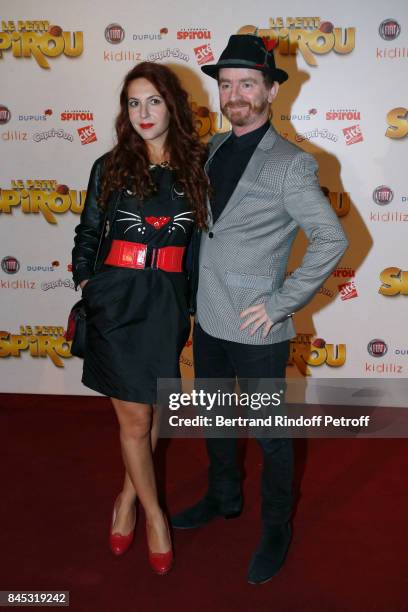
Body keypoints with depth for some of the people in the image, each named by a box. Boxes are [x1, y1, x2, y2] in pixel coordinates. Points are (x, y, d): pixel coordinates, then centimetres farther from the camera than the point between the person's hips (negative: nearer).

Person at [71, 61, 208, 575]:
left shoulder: (195, 167, 4)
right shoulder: (109, 167, 3)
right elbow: (86, 234, 10)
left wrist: (193, 298, 3)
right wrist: (86, 284, 1)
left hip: (168, 305, 1)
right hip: (116, 302, -1)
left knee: (150, 411, 11)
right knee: (135, 419, 3)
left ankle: (128, 498, 35)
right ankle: (154, 514, 23)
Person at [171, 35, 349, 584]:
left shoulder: (291, 164, -14)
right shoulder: (212, 150, 6)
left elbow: (333, 240, -17)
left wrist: (281, 304, -18)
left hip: (257, 332, -6)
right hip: (208, 322, 7)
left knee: (270, 434, 11)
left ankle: (276, 530, 33)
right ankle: (224, 498, 47)